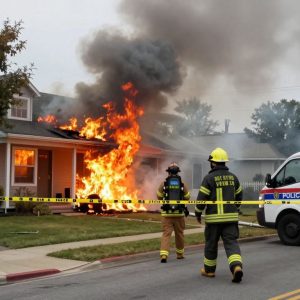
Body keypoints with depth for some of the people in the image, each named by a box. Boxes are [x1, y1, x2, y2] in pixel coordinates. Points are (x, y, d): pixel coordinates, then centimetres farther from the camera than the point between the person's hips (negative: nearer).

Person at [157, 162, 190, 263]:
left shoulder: (163, 184, -3)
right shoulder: (182, 184, -1)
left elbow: (159, 197, 8)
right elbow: (187, 198, 7)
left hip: (166, 213, -1)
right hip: (179, 213, 1)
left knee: (166, 233, 0)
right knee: (179, 234, 17)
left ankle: (164, 254, -17)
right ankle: (180, 254, 31)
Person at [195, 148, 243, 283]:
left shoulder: (209, 178, -9)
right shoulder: (232, 177, 8)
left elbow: (202, 198, -10)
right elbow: (239, 196, 17)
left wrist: (198, 213, 5)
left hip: (214, 217, -3)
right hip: (231, 217, 4)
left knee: (211, 244, 11)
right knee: (232, 243, 1)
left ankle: (209, 270, 24)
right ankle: (237, 266, -20)